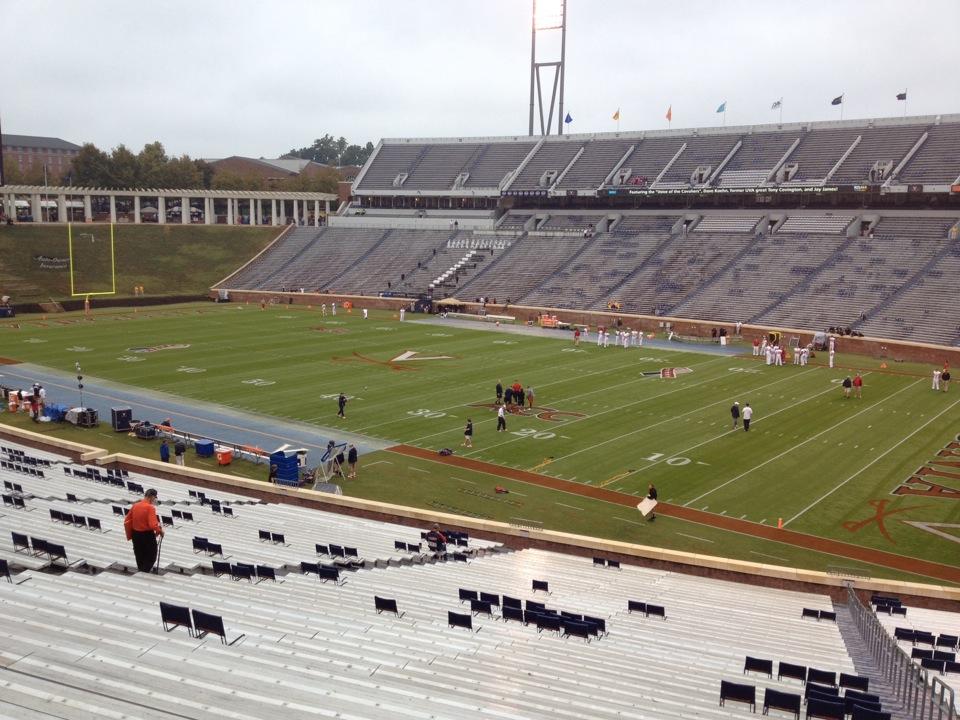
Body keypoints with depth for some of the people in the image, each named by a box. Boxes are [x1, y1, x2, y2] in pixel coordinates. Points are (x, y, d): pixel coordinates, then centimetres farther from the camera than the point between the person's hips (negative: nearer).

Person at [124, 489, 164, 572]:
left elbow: (126, 522, 9)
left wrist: (129, 535, 18)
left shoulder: (135, 506, 3)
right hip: (147, 536, -6)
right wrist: (160, 531, -7)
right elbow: (153, 524, -26)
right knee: (151, 557, 7)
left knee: (140, 558, 20)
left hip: (136, 535, 6)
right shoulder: (150, 508, -17)